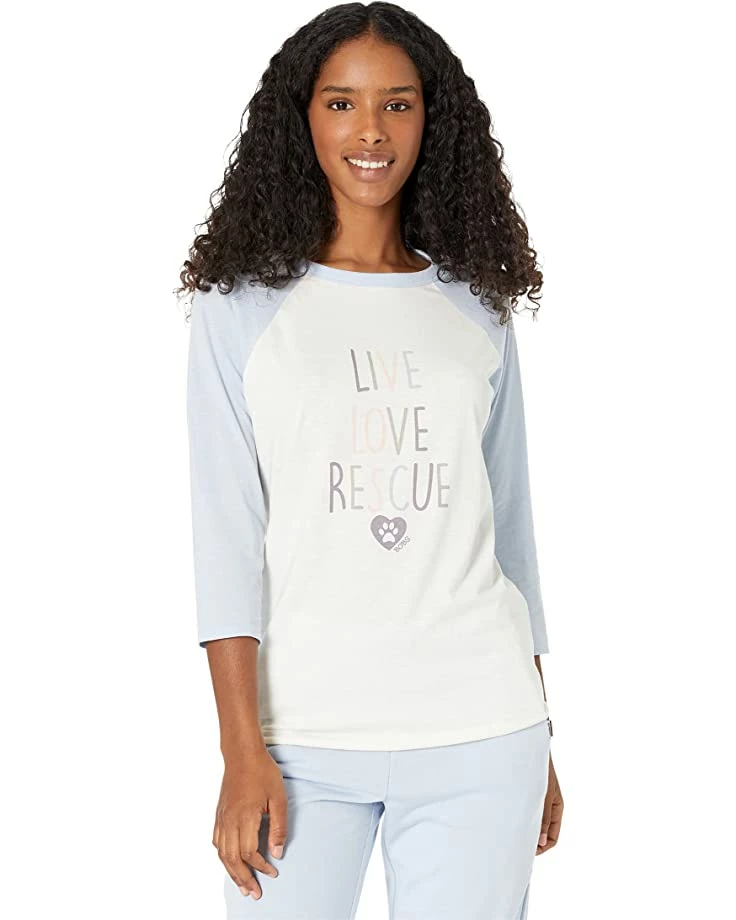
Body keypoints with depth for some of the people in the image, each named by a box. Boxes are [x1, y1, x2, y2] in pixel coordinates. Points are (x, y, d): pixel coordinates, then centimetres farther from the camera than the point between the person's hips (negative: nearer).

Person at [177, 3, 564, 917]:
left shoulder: (477, 311, 10)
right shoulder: (240, 306, 2)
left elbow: (507, 524, 14)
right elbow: (227, 530, -3)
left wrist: (540, 739, 14)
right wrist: (242, 751, -10)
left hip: (479, 737, 2)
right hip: (302, 730, -2)